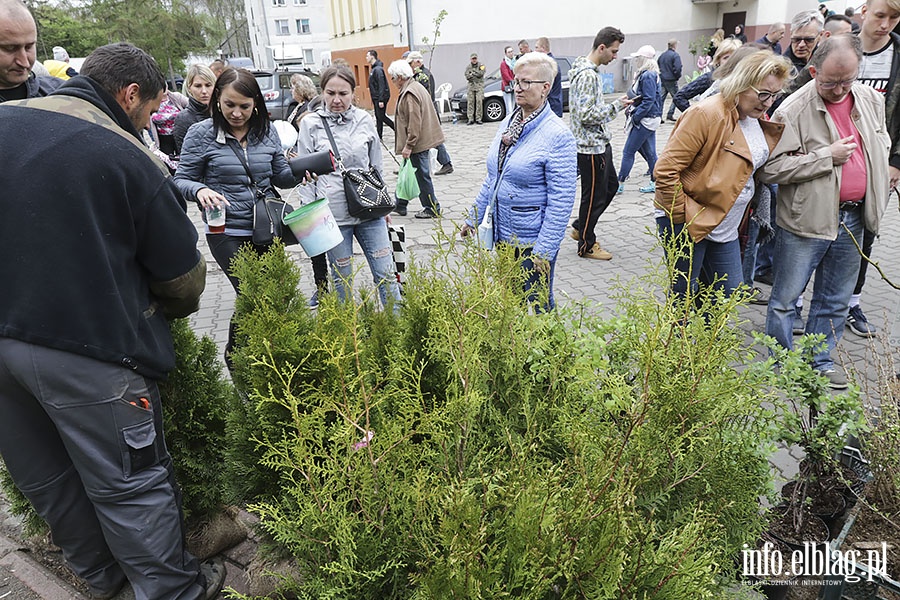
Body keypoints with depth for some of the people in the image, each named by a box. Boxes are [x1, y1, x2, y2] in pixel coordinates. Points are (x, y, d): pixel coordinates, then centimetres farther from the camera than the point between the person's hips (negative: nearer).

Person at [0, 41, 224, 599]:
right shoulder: (131, 159, -12)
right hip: (86, 348, -7)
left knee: (46, 479, 21)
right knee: (130, 484, 8)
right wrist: (173, 310, 15)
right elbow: (183, 274, -6)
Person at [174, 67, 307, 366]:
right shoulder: (201, 134, -4)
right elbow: (182, 180, 0)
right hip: (227, 232, -4)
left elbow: (280, 177, 13)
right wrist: (200, 190, -23)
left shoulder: (267, 132, 5)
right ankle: (234, 356, 19)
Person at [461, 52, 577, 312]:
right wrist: (473, 217, 15)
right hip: (503, 234, 7)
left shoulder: (558, 134, -16)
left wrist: (544, 251, -21)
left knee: (539, 305, 8)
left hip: (533, 239, -7)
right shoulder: (509, 122, 7)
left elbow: (561, 201, -19)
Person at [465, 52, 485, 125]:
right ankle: (470, 119, -2)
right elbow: (467, 76, 0)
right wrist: (476, 74, -8)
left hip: (479, 85, -2)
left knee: (479, 102, -9)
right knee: (470, 102, -4)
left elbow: (481, 73, -10)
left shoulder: (481, 65, 7)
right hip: (470, 86, 2)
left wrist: (472, 72, -5)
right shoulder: (468, 67, 14)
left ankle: (478, 119, -5)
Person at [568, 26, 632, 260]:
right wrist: (616, 106, -19)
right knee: (594, 195, 2)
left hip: (599, 143, 10)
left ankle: (580, 227, 31)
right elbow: (586, 115, -27)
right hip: (591, 146, -10)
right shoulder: (588, 75, -21)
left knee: (610, 186, 21)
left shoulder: (588, 70, 11)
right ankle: (586, 245, 17)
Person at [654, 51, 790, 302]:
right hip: (686, 225, -8)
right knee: (684, 300, 2)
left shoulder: (758, 119, 8)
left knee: (729, 297, 11)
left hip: (726, 229, 8)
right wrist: (684, 216, -18)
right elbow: (666, 171, -21)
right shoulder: (707, 114, -18)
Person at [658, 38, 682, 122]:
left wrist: (661, 74, 17)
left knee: (661, 98, 7)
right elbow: (677, 68, -18)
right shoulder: (675, 55, -11)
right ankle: (670, 114, -1)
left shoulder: (662, 55, 9)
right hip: (671, 80, -6)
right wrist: (678, 76, -2)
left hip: (662, 79, 6)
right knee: (676, 97, 6)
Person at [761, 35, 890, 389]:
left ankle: (820, 362, 33)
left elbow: (882, 143, 23)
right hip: (807, 219, -6)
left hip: (853, 219, 6)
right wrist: (828, 156, -19)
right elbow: (771, 169, -21)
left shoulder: (872, 100, 6)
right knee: (785, 299, 4)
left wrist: (878, 187, 12)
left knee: (835, 301, 16)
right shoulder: (794, 110, -14)